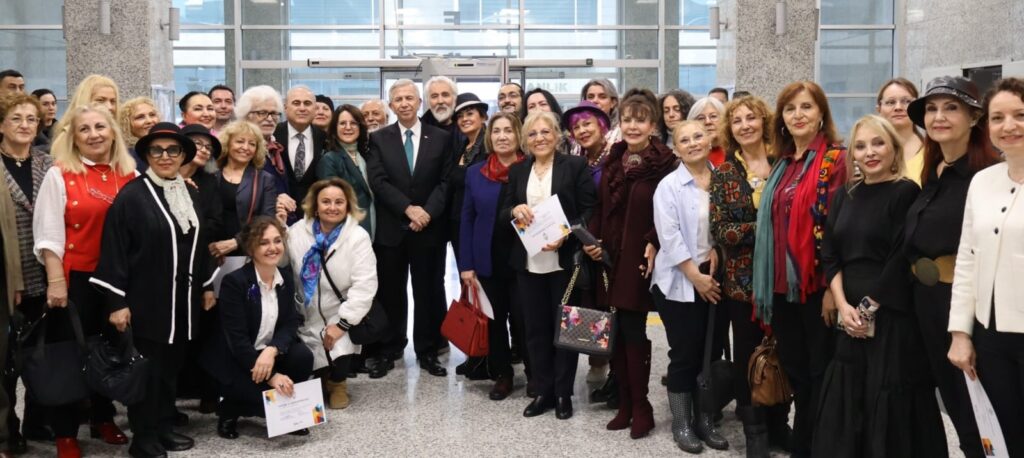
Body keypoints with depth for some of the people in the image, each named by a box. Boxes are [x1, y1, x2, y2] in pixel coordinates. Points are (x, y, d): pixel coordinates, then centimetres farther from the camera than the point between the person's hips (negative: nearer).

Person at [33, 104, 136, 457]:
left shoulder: (129, 175, 4)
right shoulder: (59, 175, -5)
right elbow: (48, 233, -8)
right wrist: (56, 282, -14)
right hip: (75, 278, -3)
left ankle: (103, 418, 32)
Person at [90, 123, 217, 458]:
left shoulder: (190, 195, 9)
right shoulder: (131, 195, -12)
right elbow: (114, 251, -14)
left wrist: (207, 285, 17)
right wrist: (117, 301, -17)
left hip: (182, 299, 6)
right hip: (145, 299, -6)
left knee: (172, 366, 13)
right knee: (147, 370, 1)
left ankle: (164, 428, 26)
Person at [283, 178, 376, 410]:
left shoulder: (358, 237, -9)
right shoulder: (298, 230, 1)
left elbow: (364, 285, -15)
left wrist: (342, 324, -20)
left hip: (339, 318, -2)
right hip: (306, 318, 2)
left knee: (339, 363, -20)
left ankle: (336, 381, 22)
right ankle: (320, 378, 24)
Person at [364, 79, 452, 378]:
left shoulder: (440, 138, 4)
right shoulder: (379, 139, 4)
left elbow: (445, 182, -1)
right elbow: (378, 181, -6)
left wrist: (427, 212, -15)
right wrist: (408, 208, -16)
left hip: (429, 227, 0)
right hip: (391, 228, 0)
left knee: (429, 292, 7)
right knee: (390, 292, 7)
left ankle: (428, 351, 17)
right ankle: (388, 351, 18)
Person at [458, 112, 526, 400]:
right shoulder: (475, 173, 4)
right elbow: (467, 219, 4)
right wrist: (465, 264, -1)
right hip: (488, 261, 3)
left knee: (523, 319, 4)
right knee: (494, 319, 10)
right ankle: (502, 374, 25)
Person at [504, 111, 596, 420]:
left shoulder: (575, 166, -2)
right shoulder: (517, 171, 11)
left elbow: (590, 211, -6)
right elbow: (503, 214, 12)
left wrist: (566, 235, -20)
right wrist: (514, 210, -11)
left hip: (564, 260, -4)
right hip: (528, 263, 4)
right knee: (535, 327, 9)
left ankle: (563, 394, 16)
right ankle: (543, 391, 20)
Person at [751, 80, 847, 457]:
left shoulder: (836, 159, -6)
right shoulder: (782, 165, 14)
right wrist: (763, 282, 12)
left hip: (818, 284, -6)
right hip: (783, 285, 7)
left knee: (822, 373, 4)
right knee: (795, 371, 14)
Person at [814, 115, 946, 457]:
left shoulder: (906, 193, -6)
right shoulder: (845, 195, 11)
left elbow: (901, 259, -12)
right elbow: (830, 255, 7)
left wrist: (869, 308, -11)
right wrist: (843, 305, -6)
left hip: (892, 316, -5)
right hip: (851, 316, 6)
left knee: (889, 404, 2)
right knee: (846, 400, 11)